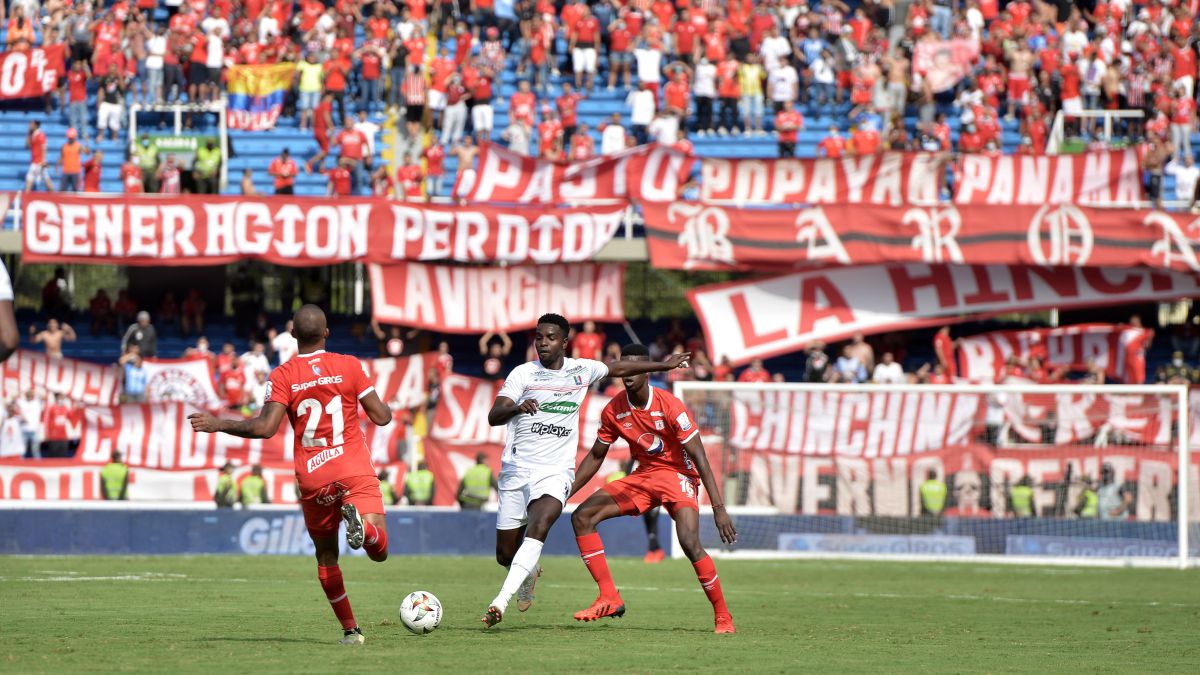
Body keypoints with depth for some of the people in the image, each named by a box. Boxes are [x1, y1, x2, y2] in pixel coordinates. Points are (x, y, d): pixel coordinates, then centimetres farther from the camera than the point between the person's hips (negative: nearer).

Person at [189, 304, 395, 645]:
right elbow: (381, 417, -1)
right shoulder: (349, 366, -2)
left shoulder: (283, 376, -4)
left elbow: (265, 427, -14)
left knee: (326, 556, 18)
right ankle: (359, 521, -42)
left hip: (312, 479, 1)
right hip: (354, 470, -1)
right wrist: (387, 409, 24)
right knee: (379, 550, -9)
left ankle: (350, 630, 13)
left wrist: (217, 424, -2)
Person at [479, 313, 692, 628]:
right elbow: (493, 416, -13)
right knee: (505, 553, 3)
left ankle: (501, 601, -35)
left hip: (555, 471, 0)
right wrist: (517, 407, -35)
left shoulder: (581, 370, 7)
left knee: (537, 529, -28)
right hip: (516, 469, 0)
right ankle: (530, 574, 40)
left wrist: (662, 365, 34)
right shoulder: (523, 373, -2)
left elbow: (619, 368, 27)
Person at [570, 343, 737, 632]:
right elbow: (595, 457, 10)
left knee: (690, 543, -28)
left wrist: (719, 508, -27)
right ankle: (609, 598, -8)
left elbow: (700, 458, -21)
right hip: (643, 475, 6)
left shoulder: (669, 406, -21)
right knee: (582, 517, -8)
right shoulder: (614, 411, -5)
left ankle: (722, 616, -12)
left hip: (678, 475, -6)